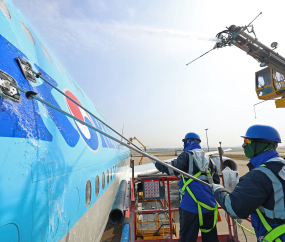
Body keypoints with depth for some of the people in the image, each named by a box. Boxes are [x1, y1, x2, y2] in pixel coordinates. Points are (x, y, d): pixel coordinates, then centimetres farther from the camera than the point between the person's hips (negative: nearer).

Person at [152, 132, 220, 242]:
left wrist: (157, 164, -4)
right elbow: (216, 181, 17)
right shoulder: (208, 158, 14)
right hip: (209, 203, 7)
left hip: (191, 204, -7)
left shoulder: (187, 155, -7)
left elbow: (173, 169, -18)